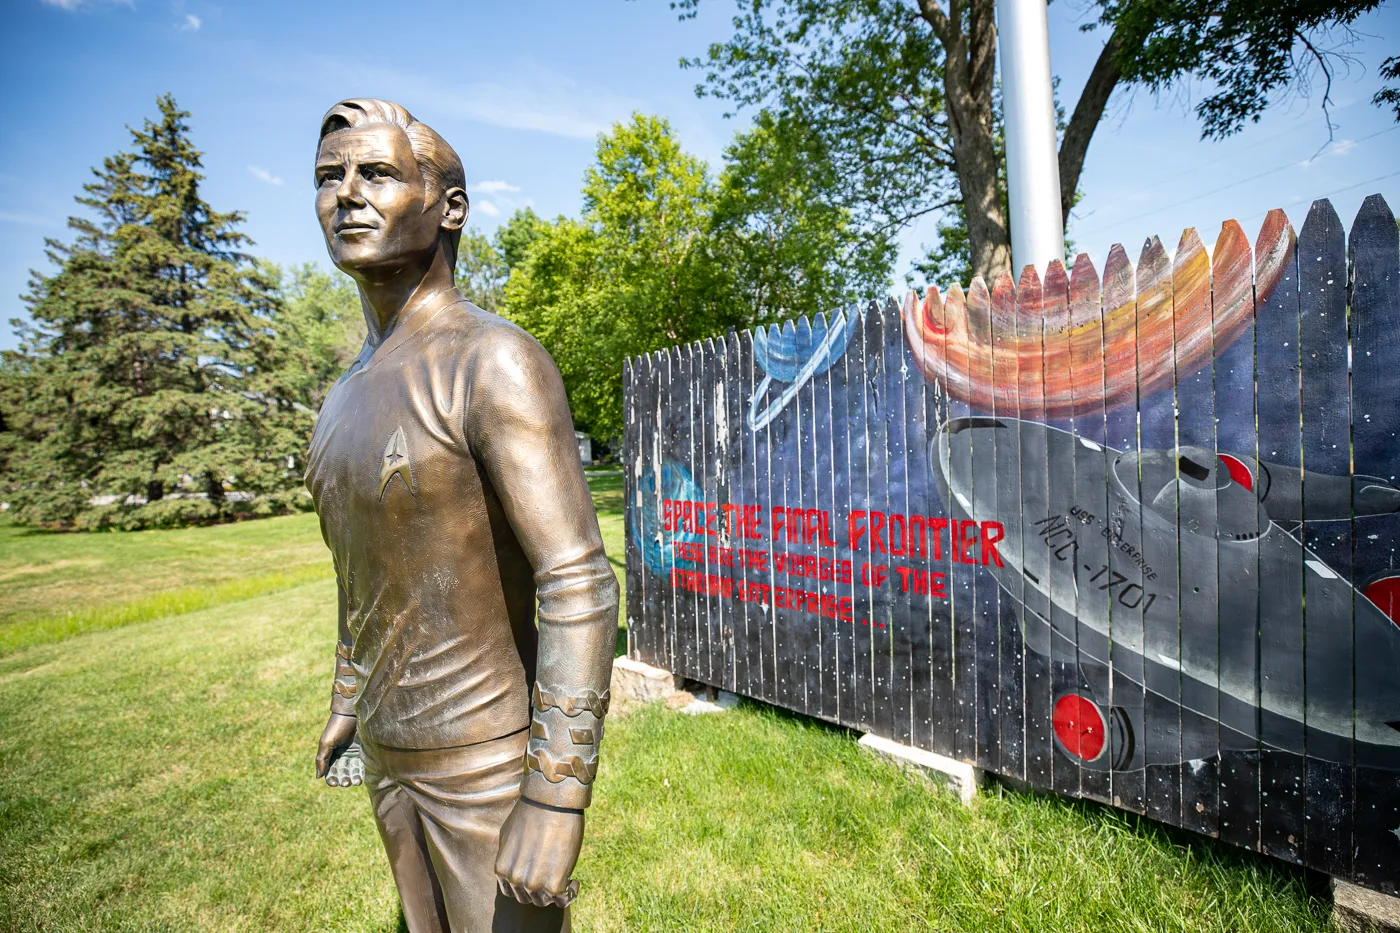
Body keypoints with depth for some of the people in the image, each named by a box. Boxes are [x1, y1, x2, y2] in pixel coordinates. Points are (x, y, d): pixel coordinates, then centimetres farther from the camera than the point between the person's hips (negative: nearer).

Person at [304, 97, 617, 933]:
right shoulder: (360, 388, 7)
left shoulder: (499, 363, -23)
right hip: (394, 746, 9)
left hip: (494, 754, -8)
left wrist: (558, 800, -27)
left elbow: (581, 586, -28)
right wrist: (350, 697, 24)